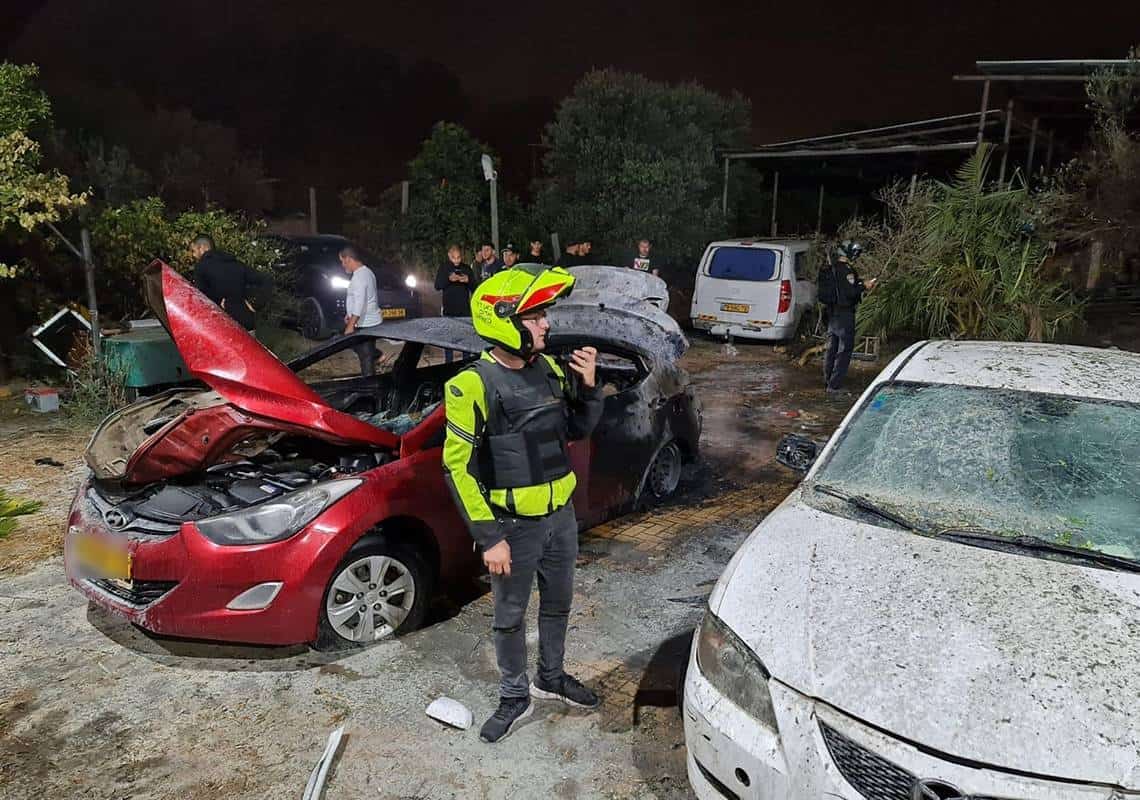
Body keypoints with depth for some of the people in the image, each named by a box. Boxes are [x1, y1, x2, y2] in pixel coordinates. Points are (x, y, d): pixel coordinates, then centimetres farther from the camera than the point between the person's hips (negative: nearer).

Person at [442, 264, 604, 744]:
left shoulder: (549, 369, -1)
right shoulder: (473, 387, -19)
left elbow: (578, 431, 10)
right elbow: (458, 468, -18)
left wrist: (588, 386, -9)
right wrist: (489, 538, -18)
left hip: (561, 514, 6)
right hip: (513, 524, -6)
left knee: (558, 604, 22)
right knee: (510, 616, 13)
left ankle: (551, 678, 44)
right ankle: (515, 698, 34)